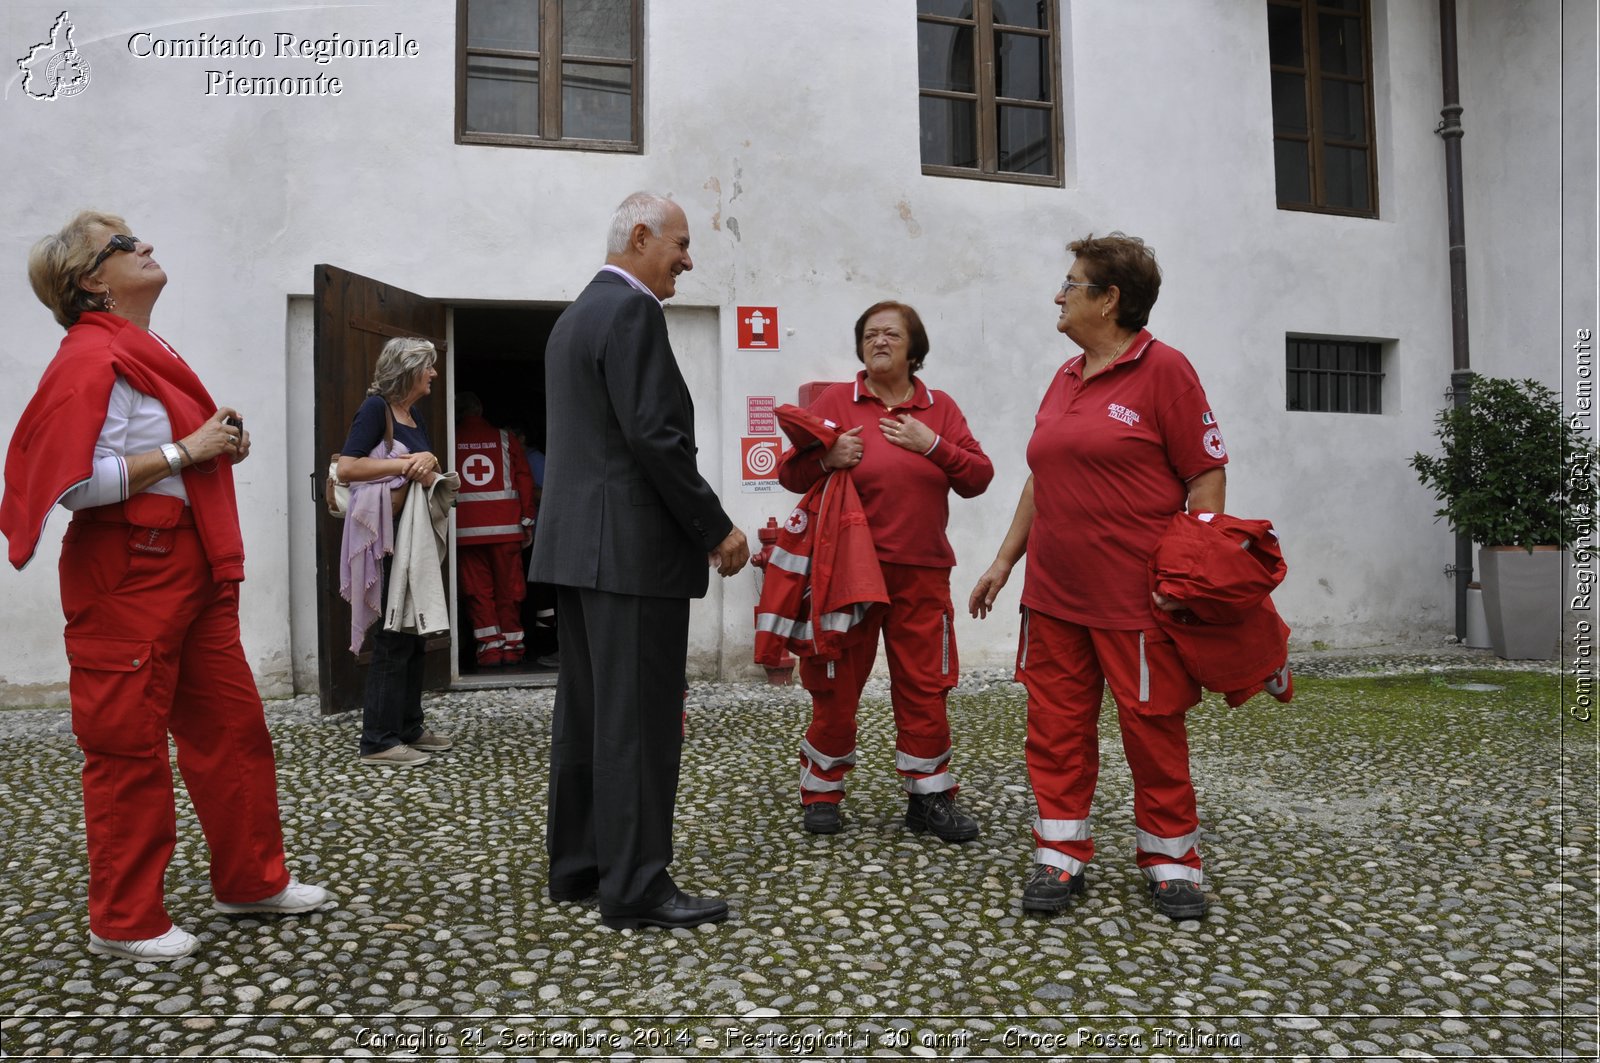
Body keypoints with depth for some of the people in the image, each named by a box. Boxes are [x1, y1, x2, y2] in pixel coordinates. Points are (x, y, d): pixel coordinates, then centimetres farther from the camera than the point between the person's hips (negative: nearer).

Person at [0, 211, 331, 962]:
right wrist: (185, 450, -19)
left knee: (233, 724, 12)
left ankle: (250, 879, 25)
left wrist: (222, 446, 7)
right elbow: (77, 483, -22)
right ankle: (123, 922, 16)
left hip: (191, 569, 9)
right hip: (128, 572, -9)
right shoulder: (93, 357, -12)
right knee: (130, 746, 1)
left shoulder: (149, 352, 17)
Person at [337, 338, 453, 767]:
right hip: (385, 538, -9)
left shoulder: (416, 416, 15)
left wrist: (427, 468, -8)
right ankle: (378, 740, 0)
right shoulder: (375, 407, -9)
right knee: (392, 638, -7)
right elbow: (346, 467, -19)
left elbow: (429, 476, 15)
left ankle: (409, 727, 21)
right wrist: (407, 463, -18)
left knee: (414, 634, 12)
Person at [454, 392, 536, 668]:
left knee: (478, 589, 3)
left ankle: (489, 647, -1)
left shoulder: (451, 441, 6)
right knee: (508, 588, 7)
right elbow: (524, 480, 4)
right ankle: (511, 647, 10)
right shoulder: (505, 439, 7)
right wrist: (528, 521, 9)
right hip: (505, 527, 1)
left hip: (465, 529, 0)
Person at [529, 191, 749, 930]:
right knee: (638, 720, -5)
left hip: (576, 544, 10)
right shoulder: (633, 312, -11)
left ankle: (577, 864, 23)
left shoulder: (574, 316, 19)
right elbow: (655, 436, -19)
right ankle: (636, 886, 2)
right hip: (633, 549, -10)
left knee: (586, 713, 13)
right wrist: (718, 529, -12)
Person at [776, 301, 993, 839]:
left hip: (921, 572, 2)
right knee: (837, 684, 6)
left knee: (924, 686, 5)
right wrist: (825, 457, -17)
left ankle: (929, 797, 18)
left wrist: (933, 445, -9)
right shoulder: (833, 401, 4)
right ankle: (821, 793, 21)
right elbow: (789, 473, 3)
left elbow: (978, 478, 4)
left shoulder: (941, 408, 10)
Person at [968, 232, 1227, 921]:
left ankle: (1171, 863, 22)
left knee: (1153, 727, 5)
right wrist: (1005, 559, 19)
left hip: (1136, 596, -6)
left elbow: (1207, 475, -8)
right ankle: (1060, 857, 20)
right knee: (1056, 724, 8)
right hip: (1053, 593, 6)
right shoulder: (1065, 379, 15)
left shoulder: (1162, 369, -5)